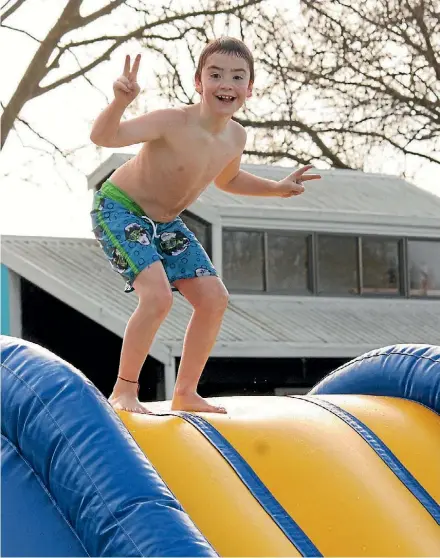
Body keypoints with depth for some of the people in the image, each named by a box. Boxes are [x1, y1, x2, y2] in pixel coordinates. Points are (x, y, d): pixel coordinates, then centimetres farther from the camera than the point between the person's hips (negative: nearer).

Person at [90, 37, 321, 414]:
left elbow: (226, 179, 15)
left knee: (214, 298, 2)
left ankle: (186, 394, 17)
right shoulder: (172, 122, -31)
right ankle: (124, 391, -8)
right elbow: (103, 136, -41)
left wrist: (277, 188, 4)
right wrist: (121, 101, -60)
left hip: (166, 221, 8)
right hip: (119, 209, -8)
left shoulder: (236, 136, -8)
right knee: (158, 295, -25)